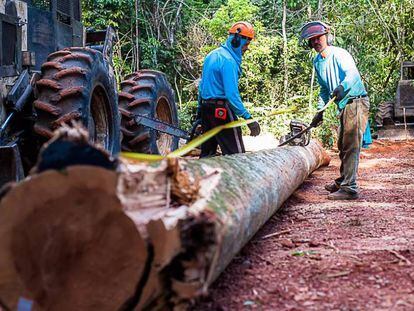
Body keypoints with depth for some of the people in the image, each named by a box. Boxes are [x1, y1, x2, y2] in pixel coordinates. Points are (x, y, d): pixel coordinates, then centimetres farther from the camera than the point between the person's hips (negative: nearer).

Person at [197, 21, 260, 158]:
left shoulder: (212, 55, 13)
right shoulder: (229, 61, -16)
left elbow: (202, 85, 20)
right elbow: (232, 94, -22)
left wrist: (200, 109, 26)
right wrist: (248, 118, -21)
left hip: (206, 108, 10)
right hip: (222, 110, -9)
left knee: (207, 152, 14)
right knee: (236, 155, -8)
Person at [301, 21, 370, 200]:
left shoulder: (339, 54, -16)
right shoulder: (317, 62, 10)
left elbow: (353, 74, -35)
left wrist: (342, 87, -54)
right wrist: (320, 111, 14)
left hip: (356, 102, -9)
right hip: (343, 106, 9)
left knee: (351, 146, -13)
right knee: (342, 146, 20)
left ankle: (349, 188, -12)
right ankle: (342, 181, 35)